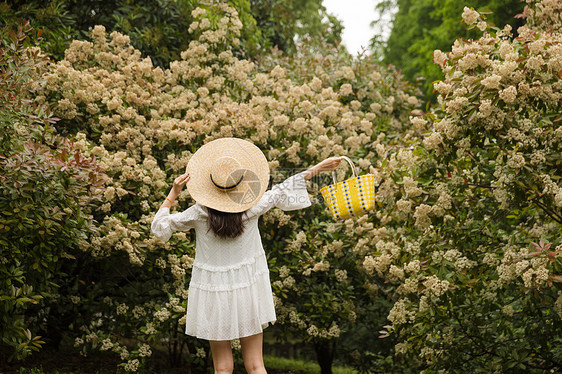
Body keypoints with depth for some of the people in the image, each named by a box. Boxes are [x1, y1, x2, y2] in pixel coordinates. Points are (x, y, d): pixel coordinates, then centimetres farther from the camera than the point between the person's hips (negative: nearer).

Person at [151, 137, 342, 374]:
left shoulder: (199, 214, -14)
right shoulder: (251, 210, -11)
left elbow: (159, 228, -3)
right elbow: (282, 192, 1)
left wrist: (173, 194, -3)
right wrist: (319, 168, 11)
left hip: (213, 294, -1)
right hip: (247, 291, 1)